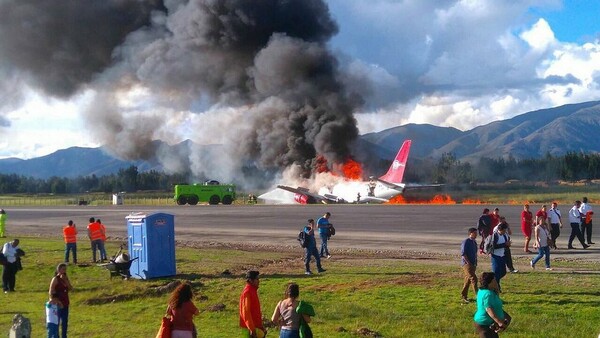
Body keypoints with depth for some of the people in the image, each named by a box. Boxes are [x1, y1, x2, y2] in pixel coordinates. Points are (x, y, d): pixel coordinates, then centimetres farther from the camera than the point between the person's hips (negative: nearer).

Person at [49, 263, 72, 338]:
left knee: (65, 322, 13)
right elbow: (51, 292, -14)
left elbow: (71, 288, 0)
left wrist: (66, 281, -11)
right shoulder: (55, 279, -11)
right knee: (56, 322, -3)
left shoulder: (66, 278, 9)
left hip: (65, 304, 7)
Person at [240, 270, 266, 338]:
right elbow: (246, 312, -22)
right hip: (249, 328, -9)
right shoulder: (247, 292, -17)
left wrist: (261, 325, 20)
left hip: (255, 326, 9)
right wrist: (251, 329, -24)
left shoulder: (253, 291, 12)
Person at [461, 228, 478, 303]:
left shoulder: (474, 242, 16)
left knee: (468, 280, 12)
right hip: (467, 264, -9)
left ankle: (464, 296, 20)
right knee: (473, 279, -17)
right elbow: (463, 254, -16)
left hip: (472, 264, 9)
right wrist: (469, 263, -17)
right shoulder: (466, 242, -11)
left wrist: (475, 264, 17)